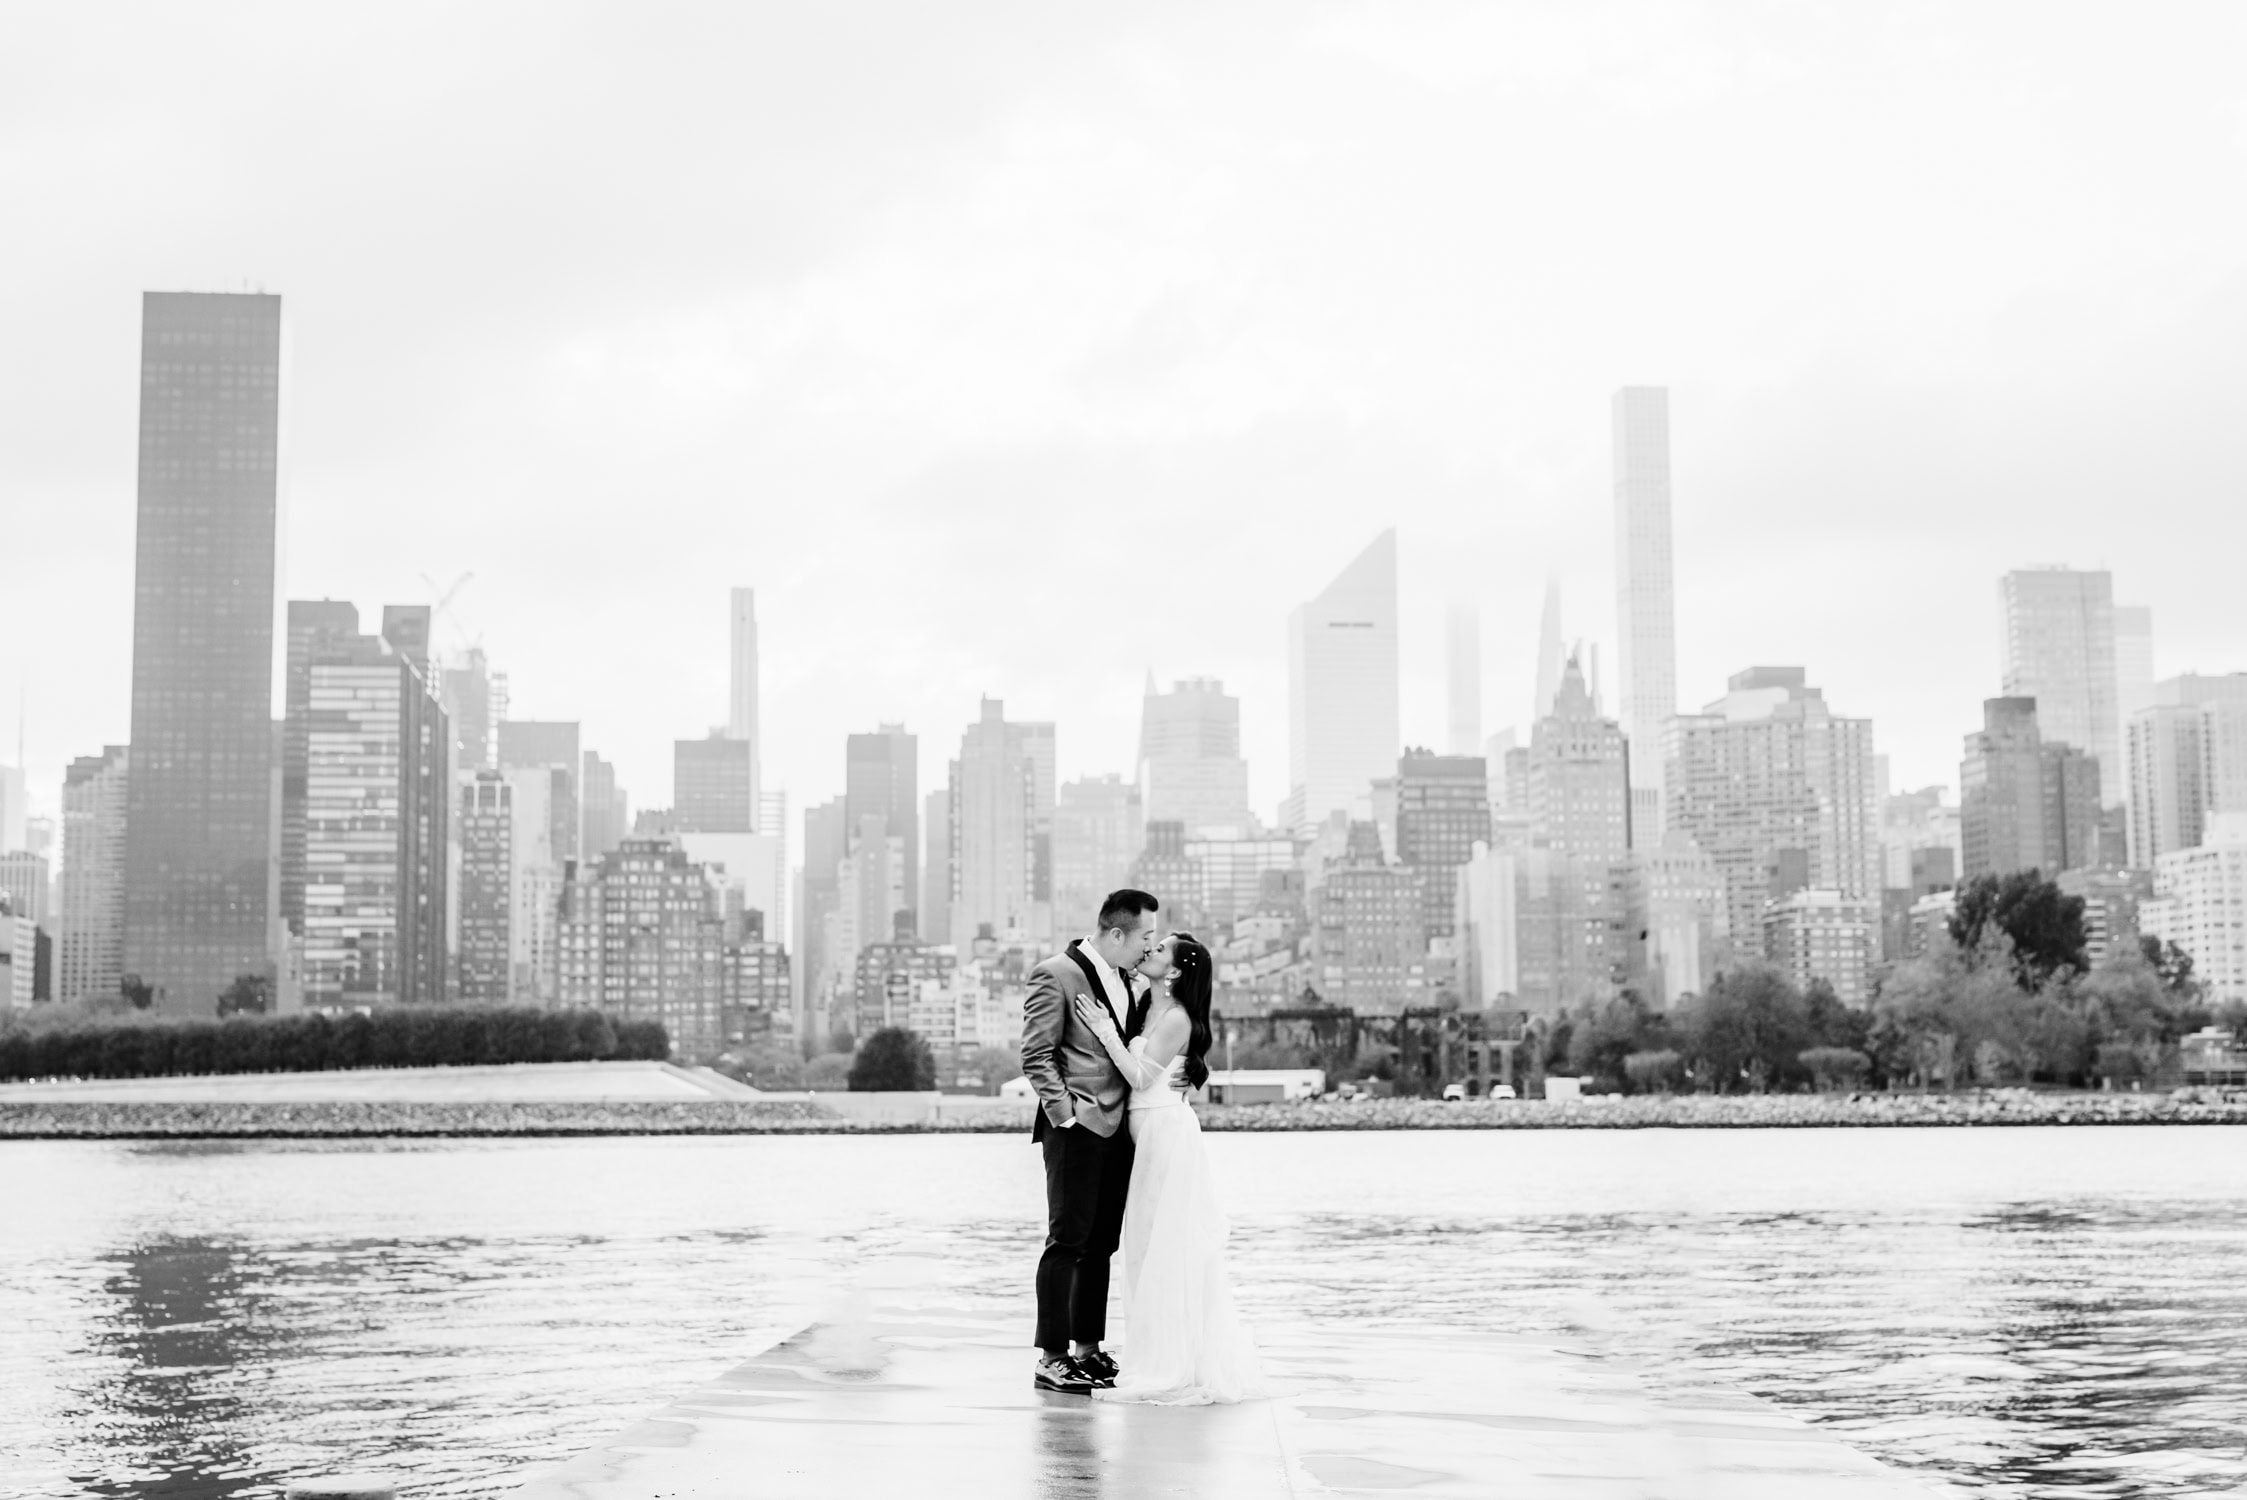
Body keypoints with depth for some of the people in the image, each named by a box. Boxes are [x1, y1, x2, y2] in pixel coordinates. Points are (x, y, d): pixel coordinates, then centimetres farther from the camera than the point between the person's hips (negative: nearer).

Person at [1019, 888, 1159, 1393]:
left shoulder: (1124, 977, 15)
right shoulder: (1055, 974, -9)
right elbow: (1036, 1056, -12)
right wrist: (1064, 1113, -16)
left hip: (1117, 1129, 8)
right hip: (1078, 1130, -8)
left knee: (1102, 1243, 11)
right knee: (1067, 1242, -5)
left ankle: (1087, 1350, 19)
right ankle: (1051, 1360, -1)